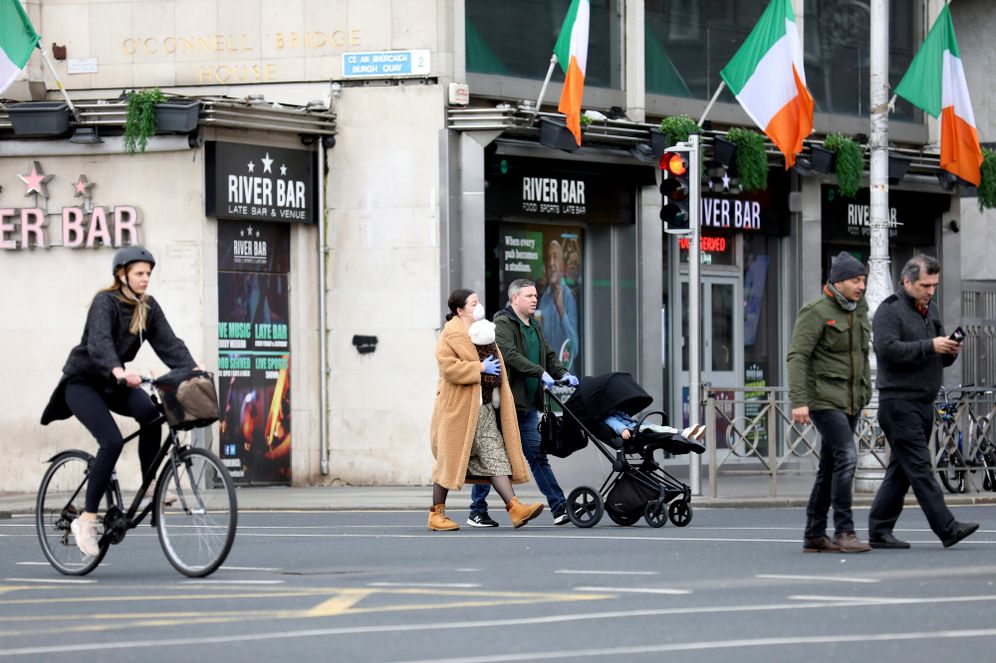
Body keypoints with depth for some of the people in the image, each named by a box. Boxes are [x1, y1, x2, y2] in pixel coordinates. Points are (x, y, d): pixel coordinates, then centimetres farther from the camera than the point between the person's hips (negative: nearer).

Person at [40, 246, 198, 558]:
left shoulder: (148, 308, 0)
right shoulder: (105, 302, -21)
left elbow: (169, 344, -9)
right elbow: (99, 342, -38)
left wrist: (193, 371, -27)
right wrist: (119, 372, -56)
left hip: (112, 382, 6)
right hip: (82, 382, -6)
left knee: (150, 414, -24)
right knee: (112, 441, -25)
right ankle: (86, 520, -16)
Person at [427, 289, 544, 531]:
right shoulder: (451, 335, -9)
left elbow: (494, 363, 33)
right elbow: (449, 367, -21)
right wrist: (480, 368, -20)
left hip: (484, 409, 8)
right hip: (458, 409, -8)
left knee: (496, 458, -2)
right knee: (449, 459, -1)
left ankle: (515, 508, -11)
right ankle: (436, 514, 8)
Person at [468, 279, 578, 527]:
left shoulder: (535, 327, 18)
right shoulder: (503, 323, -9)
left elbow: (549, 356, 20)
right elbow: (510, 355, -22)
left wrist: (563, 374, 1)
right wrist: (541, 373, -27)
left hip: (527, 406, 8)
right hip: (504, 403, -8)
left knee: (538, 456, 5)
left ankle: (559, 508, 2)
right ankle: (477, 512, 8)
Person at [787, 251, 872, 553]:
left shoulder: (859, 311, 13)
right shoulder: (816, 312, -11)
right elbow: (797, 356, -16)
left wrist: (865, 391, 19)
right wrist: (799, 401, -24)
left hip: (850, 401, 8)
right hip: (824, 399, -8)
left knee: (830, 467, 8)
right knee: (846, 457, -18)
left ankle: (814, 535, 12)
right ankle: (844, 532, -17)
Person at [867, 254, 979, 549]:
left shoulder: (931, 310, 19)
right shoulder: (889, 310, -7)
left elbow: (939, 359, 23)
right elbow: (887, 348, -21)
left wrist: (950, 352, 0)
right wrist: (930, 346, -22)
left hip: (924, 402, 9)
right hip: (899, 401, -9)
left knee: (901, 471, 9)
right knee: (919, 467, -11)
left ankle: (879, 531, 13)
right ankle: (947, 528, -18)